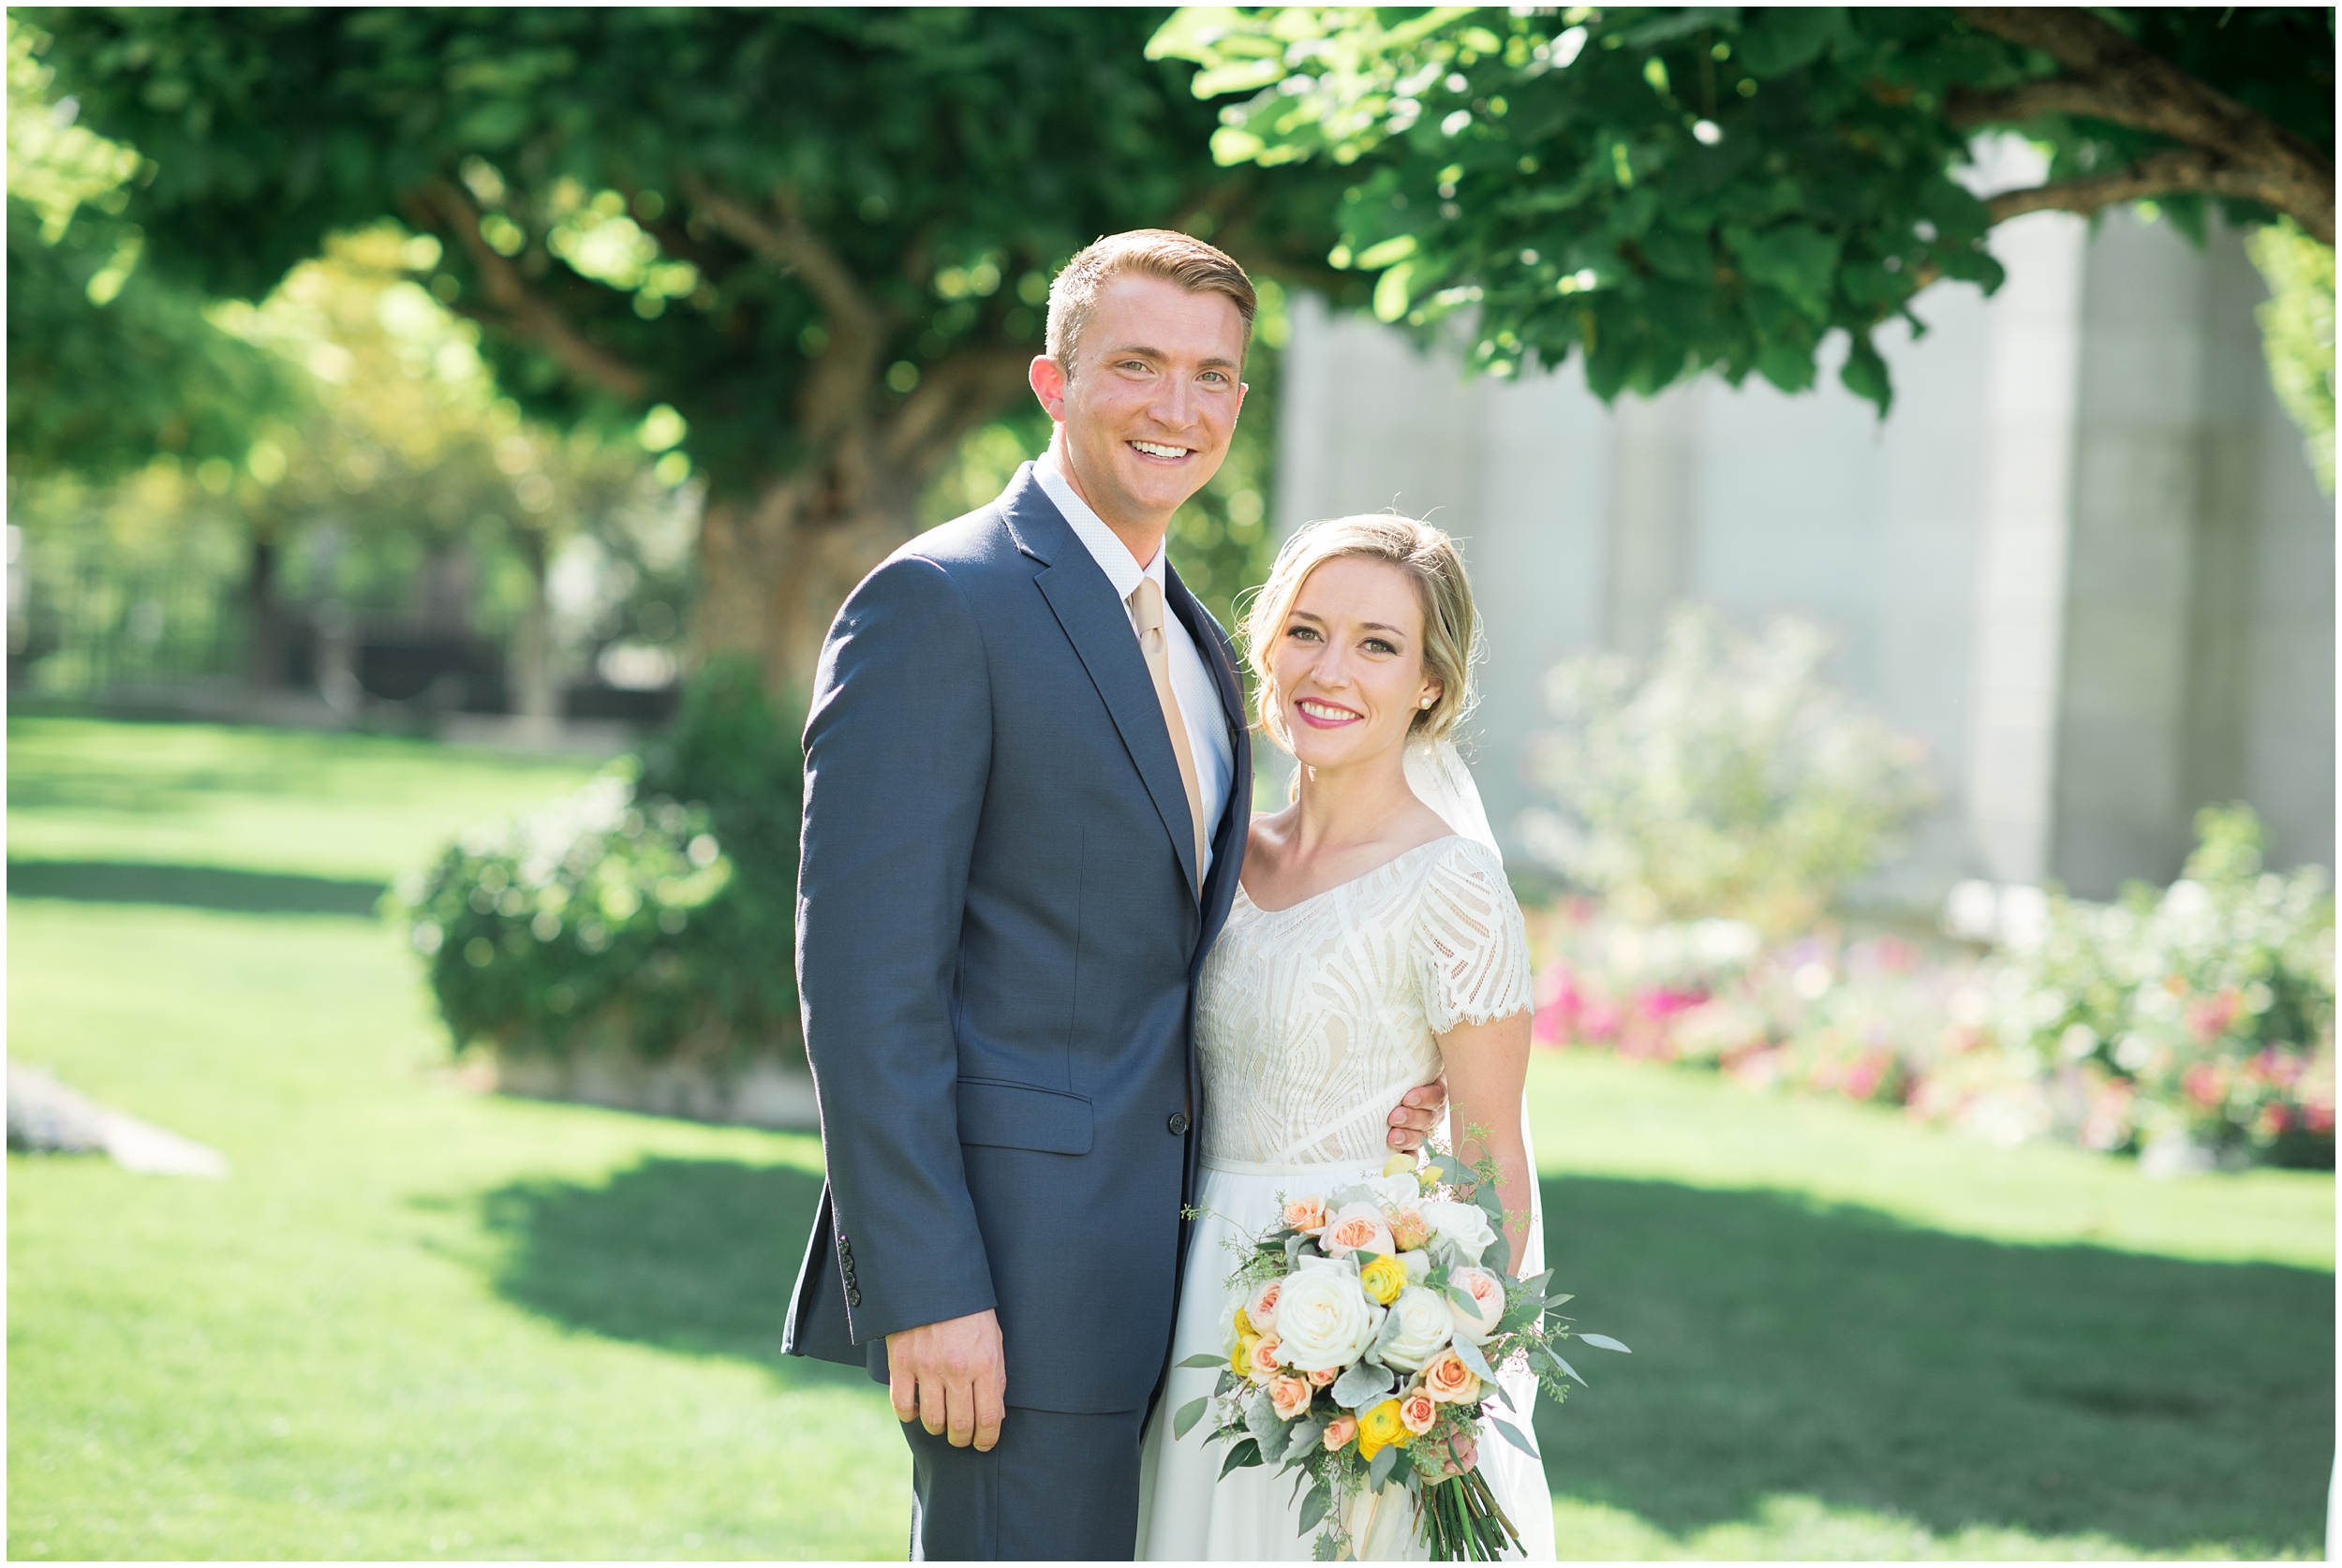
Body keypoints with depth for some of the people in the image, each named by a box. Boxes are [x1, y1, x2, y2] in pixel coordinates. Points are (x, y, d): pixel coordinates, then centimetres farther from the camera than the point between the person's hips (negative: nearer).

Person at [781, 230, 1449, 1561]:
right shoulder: (939, 604, -10)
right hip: (1012, 1275, -9)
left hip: (1146, 1274, 9)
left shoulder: (1196, 645, 17)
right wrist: (925, 1290, -21)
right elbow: (864, 973, -16)